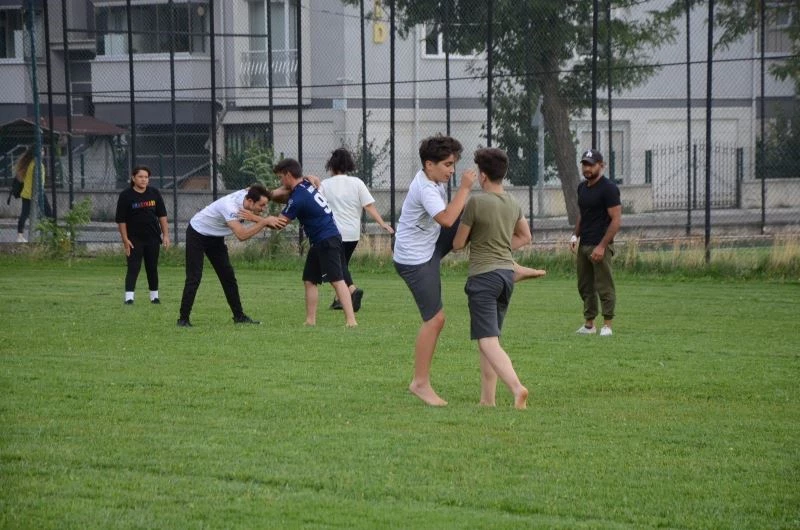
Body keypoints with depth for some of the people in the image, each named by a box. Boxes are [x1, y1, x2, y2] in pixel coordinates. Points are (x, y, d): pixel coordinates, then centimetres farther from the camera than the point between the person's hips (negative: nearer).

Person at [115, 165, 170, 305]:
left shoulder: (154, 193, 2)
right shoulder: (125, 195, -9)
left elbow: (162, 215, 7)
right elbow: (121, 220, -8)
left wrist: (166, 234, 2)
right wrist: (125, 240, -12)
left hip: (153, 237, 3)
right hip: (134, 238, -3)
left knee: (152, 268, 10)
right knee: (133, 268, -10)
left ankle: (154, 296, 20)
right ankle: (129, 297, -14)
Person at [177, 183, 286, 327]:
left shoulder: (246, 195, -16)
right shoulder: (231, 207, -40)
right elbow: (242, 235, -47)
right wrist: (265, 221, -46)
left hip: (215, 237, 8)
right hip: (197, 234, -8)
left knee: (228, 276, 6)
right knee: (194, 278, -10)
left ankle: (239, 316, 11)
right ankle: (183, 319, -4)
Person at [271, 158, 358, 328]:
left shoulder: (299, 198, -18)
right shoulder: (306, 184, 7)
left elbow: (279, 223, -13)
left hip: (327, 241, -10)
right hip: (320, 242, 10)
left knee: (336, 280, -17)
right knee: (309, 280, 10)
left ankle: (351, 320, -24)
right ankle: (310, 321, 11)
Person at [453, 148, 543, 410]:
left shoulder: (476, 203, -13)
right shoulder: (513, 204, 8)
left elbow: (458, 243, -6)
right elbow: (525, 237, 24)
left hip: (483, 276, -7)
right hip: (506, 272, 7)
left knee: (488, 341, -11)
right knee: (489, 337, 16)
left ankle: (517, 387, -30)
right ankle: (487, 399, 16)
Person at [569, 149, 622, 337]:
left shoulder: (608, 188, -11)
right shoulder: (582, 187, 14)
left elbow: (616, 220, -14)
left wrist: (602, 246, -19)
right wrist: (575, 235, 10)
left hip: (600, 245, -8)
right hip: (583, 244, 8)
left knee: (604, 286, -6)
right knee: (584, 286, 11)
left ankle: (607, 325, -2)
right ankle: (589, 324, 18)